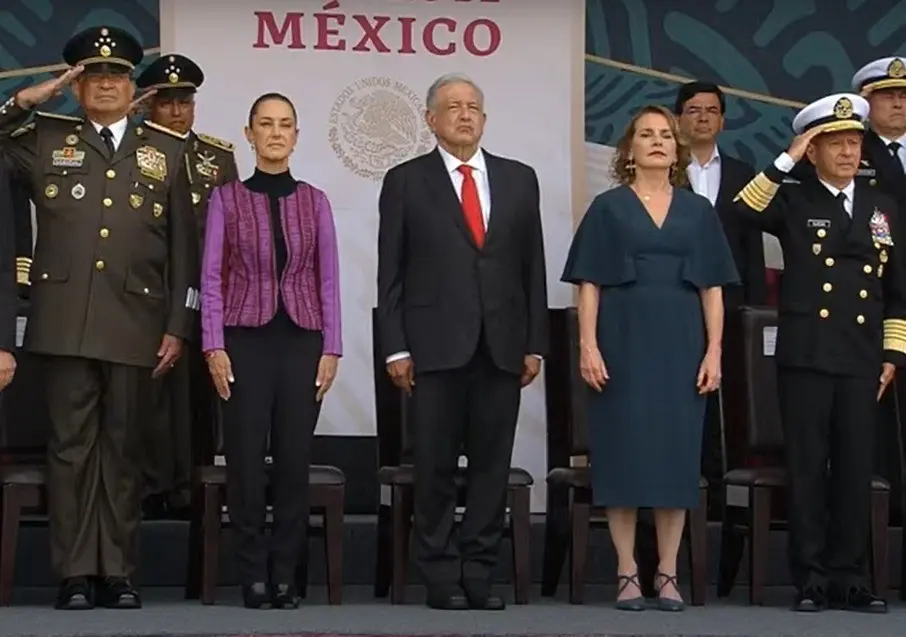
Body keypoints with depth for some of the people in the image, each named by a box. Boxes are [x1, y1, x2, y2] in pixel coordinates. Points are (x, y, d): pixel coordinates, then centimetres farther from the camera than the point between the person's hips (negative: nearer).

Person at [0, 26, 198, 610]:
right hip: (66, 321, 0)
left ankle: (119, 573, 11)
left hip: (136, 324, 0)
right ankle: (75, 573, 7)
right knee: (71, 447, 1)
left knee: (123, 450, 5)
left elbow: (184, 247, 9)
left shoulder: (168, 151, 11)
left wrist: (178, 327, 3)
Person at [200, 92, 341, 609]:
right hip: (246, 340, -1)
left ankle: (286, 576, 11)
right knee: (246, 459, -2)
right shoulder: (226, 198, 3)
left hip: (302, 340, 1)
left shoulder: (314, 202, 8)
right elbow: (212, 277, 1)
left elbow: (328, 280, 8)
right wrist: (214, 346, -7)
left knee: (295, 459, 2)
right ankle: (254, 575, 9)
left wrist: (331, 348, 1)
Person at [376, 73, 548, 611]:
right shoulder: (406, 182, 4)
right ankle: (442, 577, 10)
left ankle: (479, 573, 12)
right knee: (436, 466, 2)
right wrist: (396, 348, -5)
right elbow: (391, 273, 2)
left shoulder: (520, 179, 12)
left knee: (493, 463, 4)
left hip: (502, 346, 3)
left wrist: (536, 344, 5)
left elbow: (533, 267, 10)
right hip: (436, 345, -2)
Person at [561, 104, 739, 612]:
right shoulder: (608, 208, 4)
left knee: (677, 453, 1)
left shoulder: (698, 211, 10)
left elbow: (712, 288, 7)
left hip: (680, 345, 2)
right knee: (624, 452, -3)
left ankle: (668, 575, 8)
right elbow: (589, 284, 0)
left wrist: (714, 352, -1)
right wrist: (588, 346, -10)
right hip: (624, 343, -2)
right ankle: (628, 574, 4)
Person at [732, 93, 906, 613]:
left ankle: (850, 579, 11)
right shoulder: (793, 202, 4)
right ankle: (811, 580, 7)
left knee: (856, 469, 3)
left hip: (861, 360, 3)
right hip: (806, 357, -2)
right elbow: (740, 215, -17)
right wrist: (786, 160, -15)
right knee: (807, 468, 1)